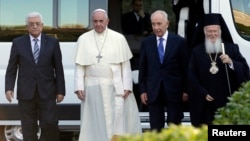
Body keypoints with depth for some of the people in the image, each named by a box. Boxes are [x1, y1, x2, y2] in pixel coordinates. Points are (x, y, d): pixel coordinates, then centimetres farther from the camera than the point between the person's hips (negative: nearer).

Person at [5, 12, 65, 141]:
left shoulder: (52, 42, 5)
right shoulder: (18, 43, 5)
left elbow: (58, 68, 5)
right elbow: (11, 68, 6)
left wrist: (61, 90, 1)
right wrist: (9, 88, -6)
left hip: (47, 92, 0)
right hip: (26, 93, 1)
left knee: (50, 124, -8)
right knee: (28, 129, 4)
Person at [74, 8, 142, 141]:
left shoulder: (119, 38, 2)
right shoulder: (83, 39, 4)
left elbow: (126, 65, 2)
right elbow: (79, 66, 3)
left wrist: (127, 86, -4)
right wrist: (79, 87, -5)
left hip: (115, 87, -1)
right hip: (92, 88, 1)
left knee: (117, 120, -3)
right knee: (95, 122, 4)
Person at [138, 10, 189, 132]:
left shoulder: (179, 41, -1)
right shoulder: (146, 43, 5)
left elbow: (185, 67, 1)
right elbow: (142, 68, 8)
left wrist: (185, 90, -1)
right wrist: (143, 90, 3)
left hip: (174, 91, -1)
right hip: (153, 91, 2)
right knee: (155, 128, 4)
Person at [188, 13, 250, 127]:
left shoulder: (231, 48, 7)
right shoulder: (197, 51, 8)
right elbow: (192, 76, 5)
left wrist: (231, 63, -17)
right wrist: (203, 93, -5)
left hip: (227, 102, 0)